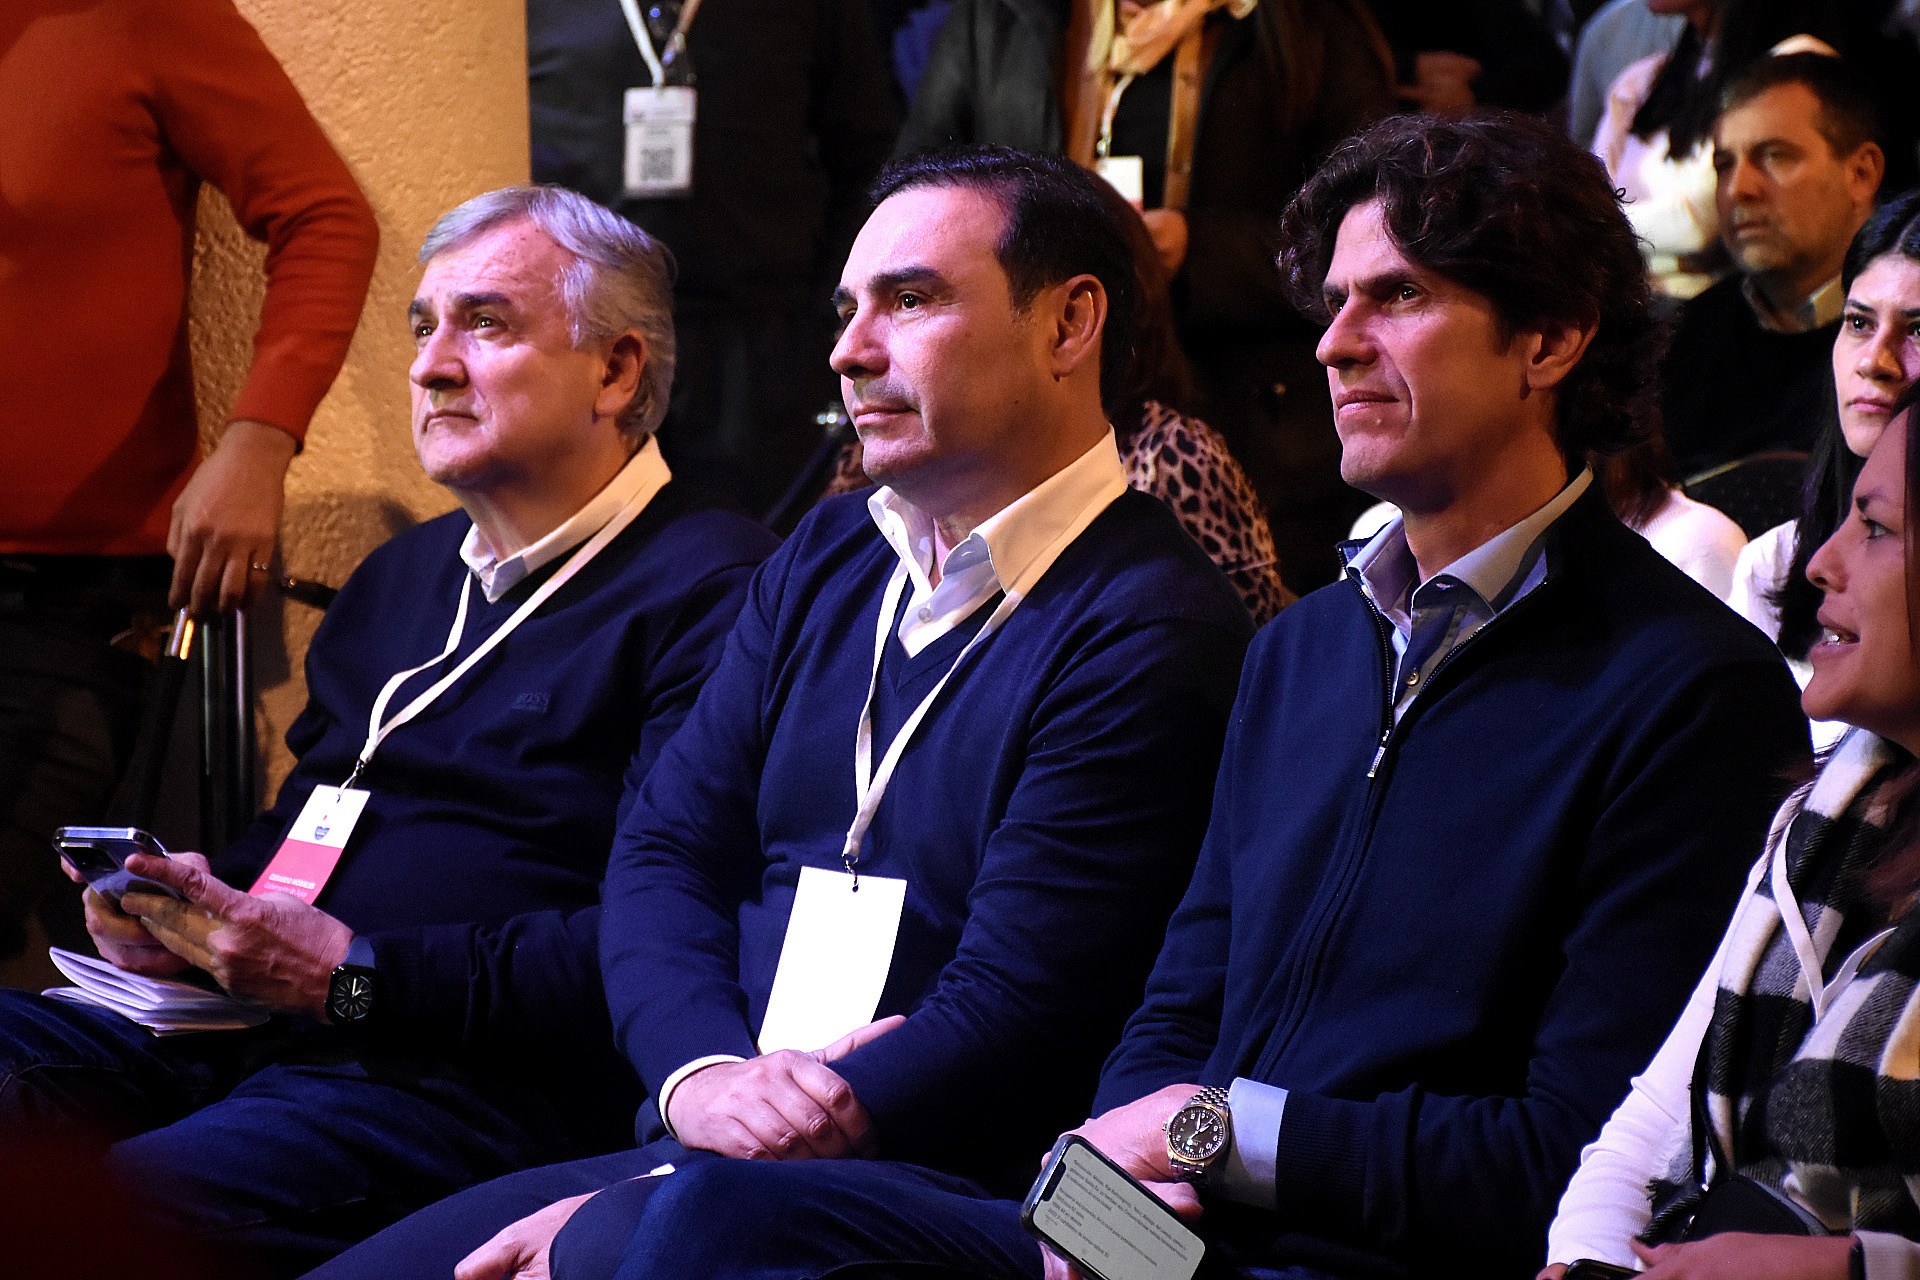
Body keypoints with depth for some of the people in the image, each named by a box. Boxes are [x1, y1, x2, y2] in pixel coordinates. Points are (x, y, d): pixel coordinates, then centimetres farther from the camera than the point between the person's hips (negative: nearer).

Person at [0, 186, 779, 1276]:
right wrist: (189, 903, 10)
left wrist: (356, 973, -16)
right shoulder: (406, 574, 27)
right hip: (242, 1032, 9)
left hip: (473, 1084, -9)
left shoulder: (714, 593, -4)